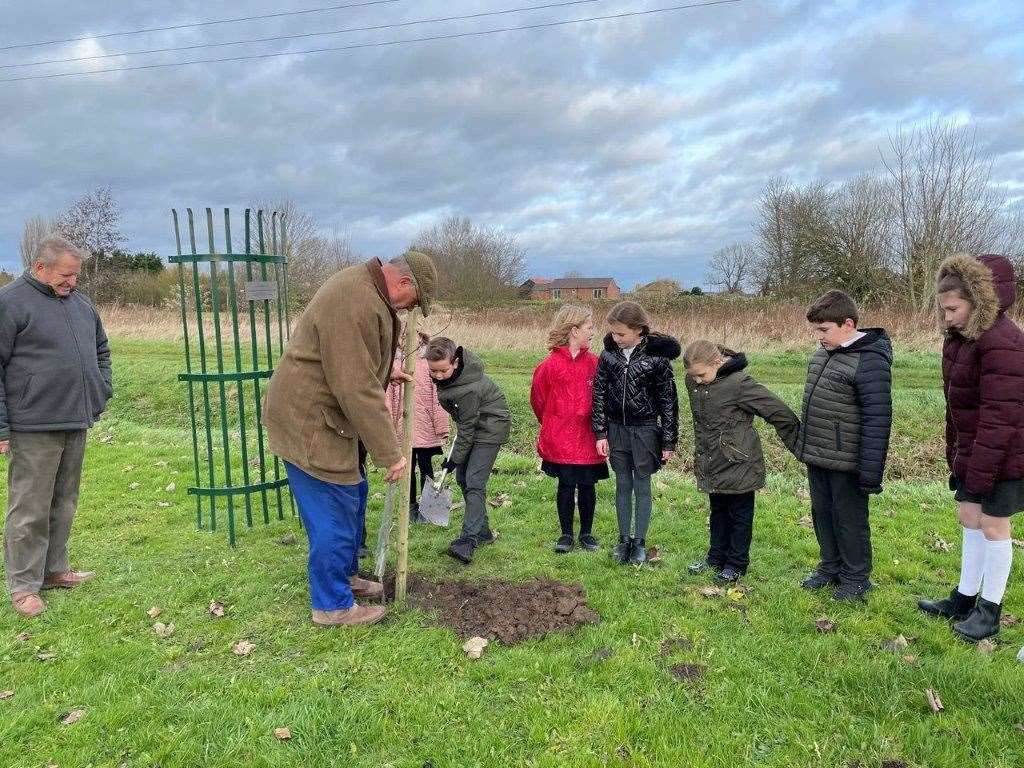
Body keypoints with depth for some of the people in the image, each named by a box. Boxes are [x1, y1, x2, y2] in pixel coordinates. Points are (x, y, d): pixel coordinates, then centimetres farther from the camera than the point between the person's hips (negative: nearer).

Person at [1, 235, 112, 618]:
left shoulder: (80, 302, 13)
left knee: (64, 504, 15)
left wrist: (101, 393, 16)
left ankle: (54, 570, 27)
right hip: (33, 428, -7)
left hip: (76, 422, 7)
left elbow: (102, 351, 27)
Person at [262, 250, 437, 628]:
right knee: (333, 514, -2)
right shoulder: (353, 304, -27)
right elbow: (356, 389, -29)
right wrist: (389, 453, -23)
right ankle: (333, 605, 13)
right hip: (310, 423, -11)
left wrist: (384, 371, 21)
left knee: (353, 497, 19)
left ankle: (345, 576, 36)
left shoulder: (367, 287, 8)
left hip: (330, 418, 11)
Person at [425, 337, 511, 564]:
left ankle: (469, 539, -19)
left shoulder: (468, 389, -35)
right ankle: (483, 532, 20)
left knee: (474, 483, -17)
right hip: (470, 424, 9)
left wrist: (455, 459, -15)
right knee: (462, 478, 10)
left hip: (490, 428, -9)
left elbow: (467, 428, -24)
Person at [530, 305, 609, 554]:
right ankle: (566, 534, 23)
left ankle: (587, 533, 27)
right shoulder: (550, 364, -8)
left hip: (588, 438, 2)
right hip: (561, 440, -2)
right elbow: (538, 399, 4)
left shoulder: (594, 362, 0)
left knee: (587, 486, 10)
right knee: (566, 486, 7)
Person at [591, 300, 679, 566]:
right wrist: (600, 433, -2)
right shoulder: (609, 354, -2)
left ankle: (639, 542, 19)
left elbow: (669, 401, -7)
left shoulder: (657, 356, -12)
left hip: (645, 431, -3)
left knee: (642, 487, 6)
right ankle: (624, 539, 24)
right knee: (623, 486, 12)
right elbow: (599, 394, 2)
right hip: (616, 430, 3)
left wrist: (669, 441, -5)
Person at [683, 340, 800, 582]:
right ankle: (717, 557, 34)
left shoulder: (739, 383, -24)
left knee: (740, 514, 10)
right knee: (718, 511, 20)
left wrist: (799, 446, -9)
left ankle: (737, 564, 23)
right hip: (711, 462, 7)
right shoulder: (693, 381, -2)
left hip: (738, 462, -7)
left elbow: (780, 413, -18)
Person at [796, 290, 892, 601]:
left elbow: (877, 420, -23)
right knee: (821, 514, 19)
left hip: (845, 462, -8)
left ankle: (857, 577, 27)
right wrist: (804, 444, 20)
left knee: (849, 520, 8)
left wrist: (871, 472, -23)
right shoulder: (825, 353, 6)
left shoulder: (869, 362, -21)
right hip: (816, 458, 8)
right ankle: (831, 568, 36)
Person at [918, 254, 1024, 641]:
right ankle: (964, 598, 28)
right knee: (970, 518, 15)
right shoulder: (959, 338, 7)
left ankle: (990, 610, 18)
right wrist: (955, 451, 15)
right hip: (972, 449, 9)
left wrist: (980, 471, -24)